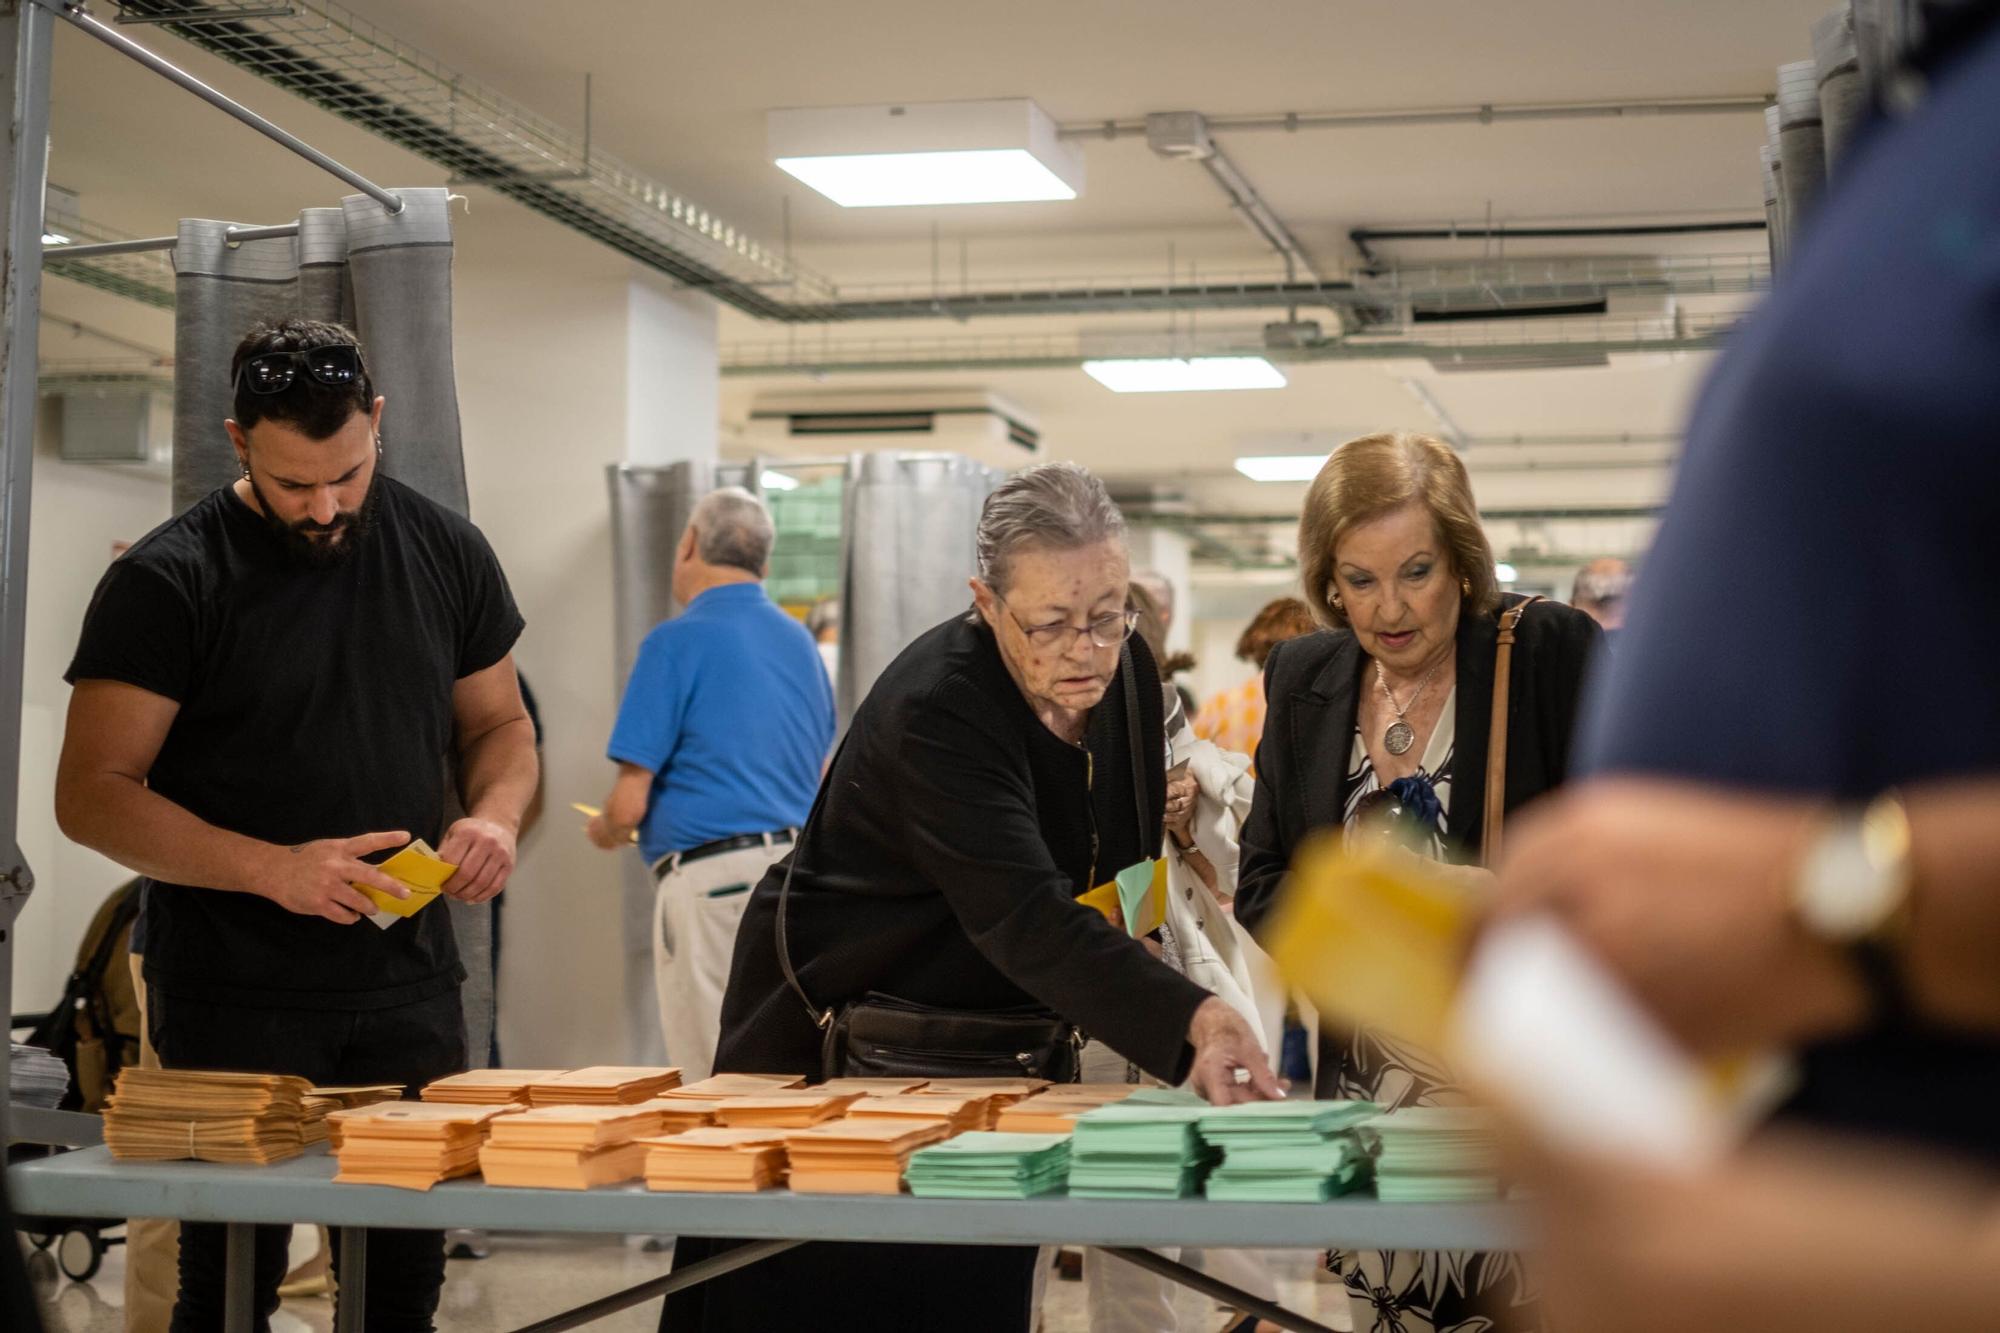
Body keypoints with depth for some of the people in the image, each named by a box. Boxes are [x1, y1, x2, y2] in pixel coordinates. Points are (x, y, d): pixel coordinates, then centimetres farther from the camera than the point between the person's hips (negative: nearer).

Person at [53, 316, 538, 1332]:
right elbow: (92, 794, -10)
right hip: (232, 1007, -4)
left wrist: (495, 816, -6)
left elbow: (498, 725, 17)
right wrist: (275, 870, -24)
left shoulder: (446, 554, 6)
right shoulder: (166, 582, -8)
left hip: (408, 989, 4)